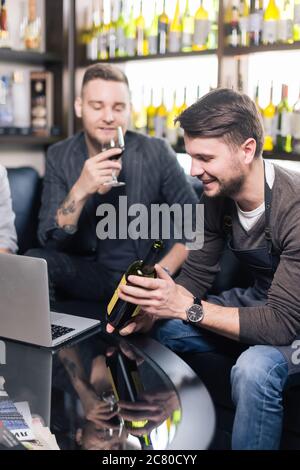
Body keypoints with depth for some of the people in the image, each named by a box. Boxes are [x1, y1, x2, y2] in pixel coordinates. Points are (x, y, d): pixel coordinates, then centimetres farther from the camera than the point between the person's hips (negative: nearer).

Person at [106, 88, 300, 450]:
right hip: (258, 299, 7)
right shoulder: (216, 195, -9)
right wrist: (153, 307, -22)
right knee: (152, 330, -6)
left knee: (254, 369, -36)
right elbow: (197, 274, -2)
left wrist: (186, 307, -36)